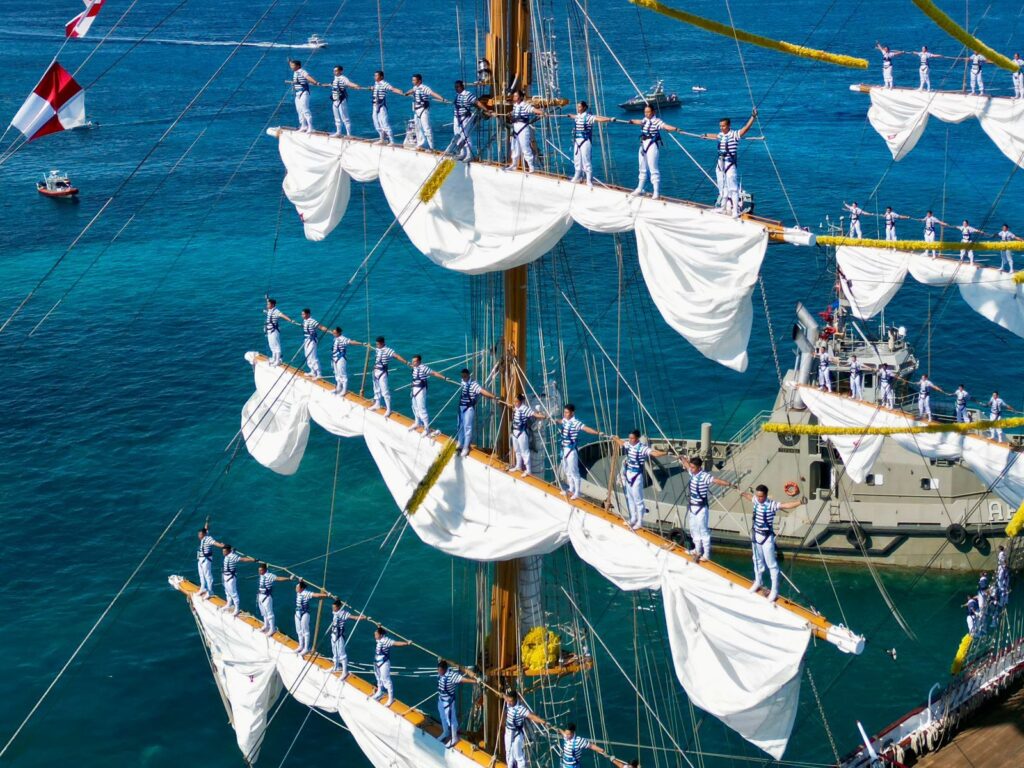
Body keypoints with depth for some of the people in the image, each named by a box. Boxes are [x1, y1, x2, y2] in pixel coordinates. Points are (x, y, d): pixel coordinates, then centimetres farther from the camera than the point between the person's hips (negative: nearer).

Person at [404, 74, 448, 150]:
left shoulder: (424, 88, -19)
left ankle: (431, 147, -8)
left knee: (426, 128, -11)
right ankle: (419, 144, 33)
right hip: (416, 111, 9)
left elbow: (433, 93, -31)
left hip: (423, 110, -9)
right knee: (418, 128, 19)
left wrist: (442, 99, -42)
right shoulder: (415, 88, 7)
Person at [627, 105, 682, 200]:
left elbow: (665, 126, -28)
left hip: (652, 146, -8)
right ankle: (639, 189, 32)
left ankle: (656, 192, -6)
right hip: (643, 145, 8)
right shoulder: (645, 120, 11)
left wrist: (675, 128, -45)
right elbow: (640, 122, 33)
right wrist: (631, 122, 51)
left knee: (653, 169, -9)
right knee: (642, 168, 19)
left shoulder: (657, 121, -13)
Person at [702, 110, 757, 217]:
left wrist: (753, 117, -36)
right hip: (721, 164, 7)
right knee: (722, 188, 17)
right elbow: (714, 136, 33)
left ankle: (736, 211, -13)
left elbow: (746, 128, -23)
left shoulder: (734, 135, -11)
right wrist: (706, 135, 53)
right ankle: (722, 207, 29)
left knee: (733, 189, -11)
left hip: (731, 165, -7)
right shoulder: (721, 135, 10)